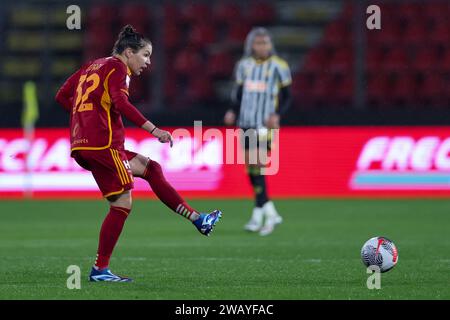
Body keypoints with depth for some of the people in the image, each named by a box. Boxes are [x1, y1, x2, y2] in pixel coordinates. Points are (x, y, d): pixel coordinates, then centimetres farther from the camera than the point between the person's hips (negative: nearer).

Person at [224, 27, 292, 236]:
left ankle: (258, 215, -13)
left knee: (257, 166, -16)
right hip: (246, 122, 5)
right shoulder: (244, 65, 10)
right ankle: (271, 213, 17)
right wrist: (233, 112, 0)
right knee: (251, 169, 6)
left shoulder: (278, 67, -1)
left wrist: (277, 115, -14)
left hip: (265, 124, -5)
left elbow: (286, 97, 3)